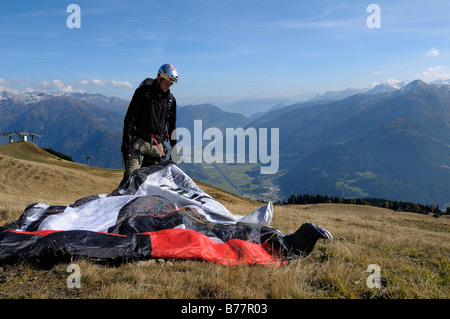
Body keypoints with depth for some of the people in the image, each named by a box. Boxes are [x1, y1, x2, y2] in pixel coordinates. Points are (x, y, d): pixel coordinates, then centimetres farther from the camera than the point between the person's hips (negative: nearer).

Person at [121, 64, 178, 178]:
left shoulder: (171, 99, 11)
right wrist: (127, 145, -11)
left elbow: (172, 125, 19)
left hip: (158, 146, 4)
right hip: (140, 142, -4)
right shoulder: (143, 91, -2)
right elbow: (130, 119, -4)